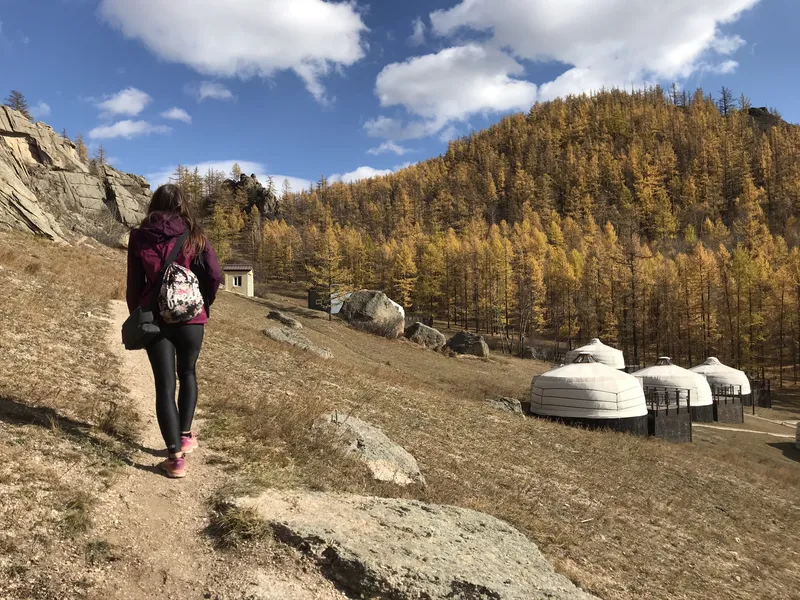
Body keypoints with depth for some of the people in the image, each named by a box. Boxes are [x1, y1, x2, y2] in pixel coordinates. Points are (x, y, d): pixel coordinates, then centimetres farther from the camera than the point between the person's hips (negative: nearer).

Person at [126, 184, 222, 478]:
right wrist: (204, 305, 10)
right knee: (187, 373, 22)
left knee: (164, 385, 3)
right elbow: (214, 276, -6)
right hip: (190, 318, 0)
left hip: (154, 319, 0)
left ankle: (175, 457, 2)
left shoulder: (139, 237, 0)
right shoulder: (194, 236, -2)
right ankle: (185, 436, 25)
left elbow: (134, 283, 4)